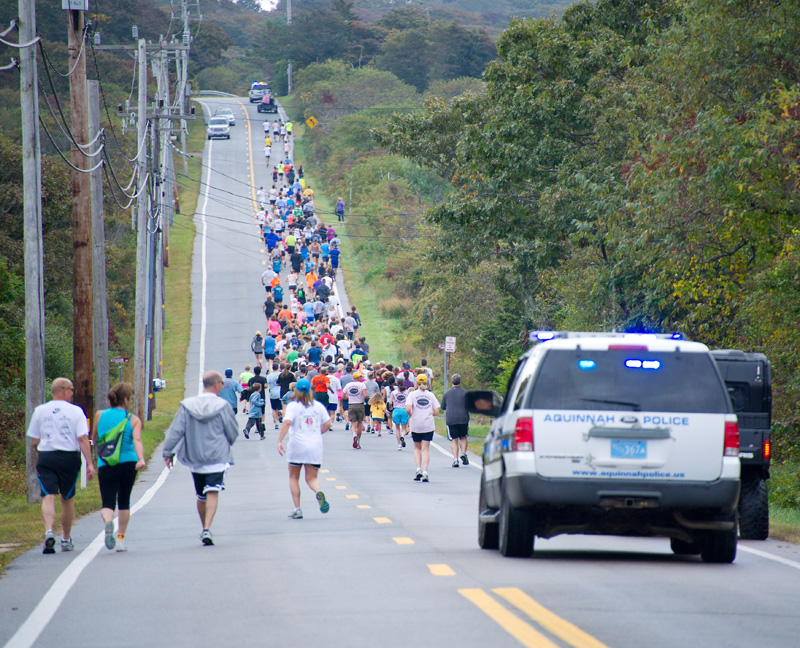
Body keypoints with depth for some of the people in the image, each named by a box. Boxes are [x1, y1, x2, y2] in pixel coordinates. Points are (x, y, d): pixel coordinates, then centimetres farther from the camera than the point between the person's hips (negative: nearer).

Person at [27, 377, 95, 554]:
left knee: (48, 497, -7)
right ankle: (66, 540, 24)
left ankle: (49, 531, -32)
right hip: (69, 457, 0)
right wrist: (90, 463, -10)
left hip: (45, 458, 1)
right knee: (67, 499, 14)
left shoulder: (40, 411, 5)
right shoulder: (75, 411, -1)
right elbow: (83, 439, -9)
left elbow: (35, 441, 7)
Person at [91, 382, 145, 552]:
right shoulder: (133, 420, -1)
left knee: (108, 503, -3)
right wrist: (141, 459, -29)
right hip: (128, 464, 0)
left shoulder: (100, 415, 4)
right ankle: (121, 538, 22)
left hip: (106, 466, 0)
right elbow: (137, 440, -17)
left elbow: (94, 440, 16)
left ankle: (108, 522, -36)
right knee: (124, 501, 19)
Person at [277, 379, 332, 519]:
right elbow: (327, 424, 5)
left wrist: (280, 441, -20)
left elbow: (287, 422, -18)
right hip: (315, 447, 2)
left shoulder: (293, 406, -4)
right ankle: (318, 492, -27)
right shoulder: (318, 406, 7)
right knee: (312, 478, 8)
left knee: (293, 478, 13)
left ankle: (297, 509, 6)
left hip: (297, 445, -2)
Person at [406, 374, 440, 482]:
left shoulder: (412, 394, -3)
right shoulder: (431, 395, 2)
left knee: (417, 448, 16)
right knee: (425, 449, 3)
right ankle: (425, 472, -9)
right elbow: (436, 411, 0)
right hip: (429, 425, 1)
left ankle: (418, 469, 0)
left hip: (416, 425, -1)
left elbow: (408, 409, -16)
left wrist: (410, 416, 4)